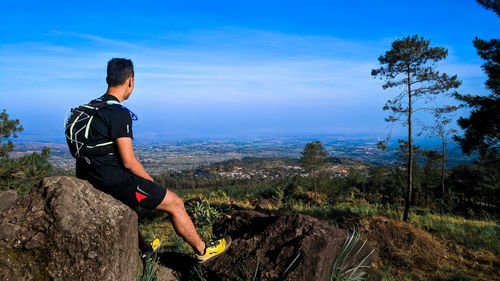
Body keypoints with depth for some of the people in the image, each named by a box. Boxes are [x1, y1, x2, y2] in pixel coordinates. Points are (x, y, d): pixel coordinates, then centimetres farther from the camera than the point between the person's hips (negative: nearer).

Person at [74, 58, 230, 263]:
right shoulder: (119, 113, -21)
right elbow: (129, 161, -22)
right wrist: (151, 182, -3)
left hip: (92, 177, 10)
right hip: (114, 181, -10)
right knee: (175, 203, 0)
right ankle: (202, 250, 17)